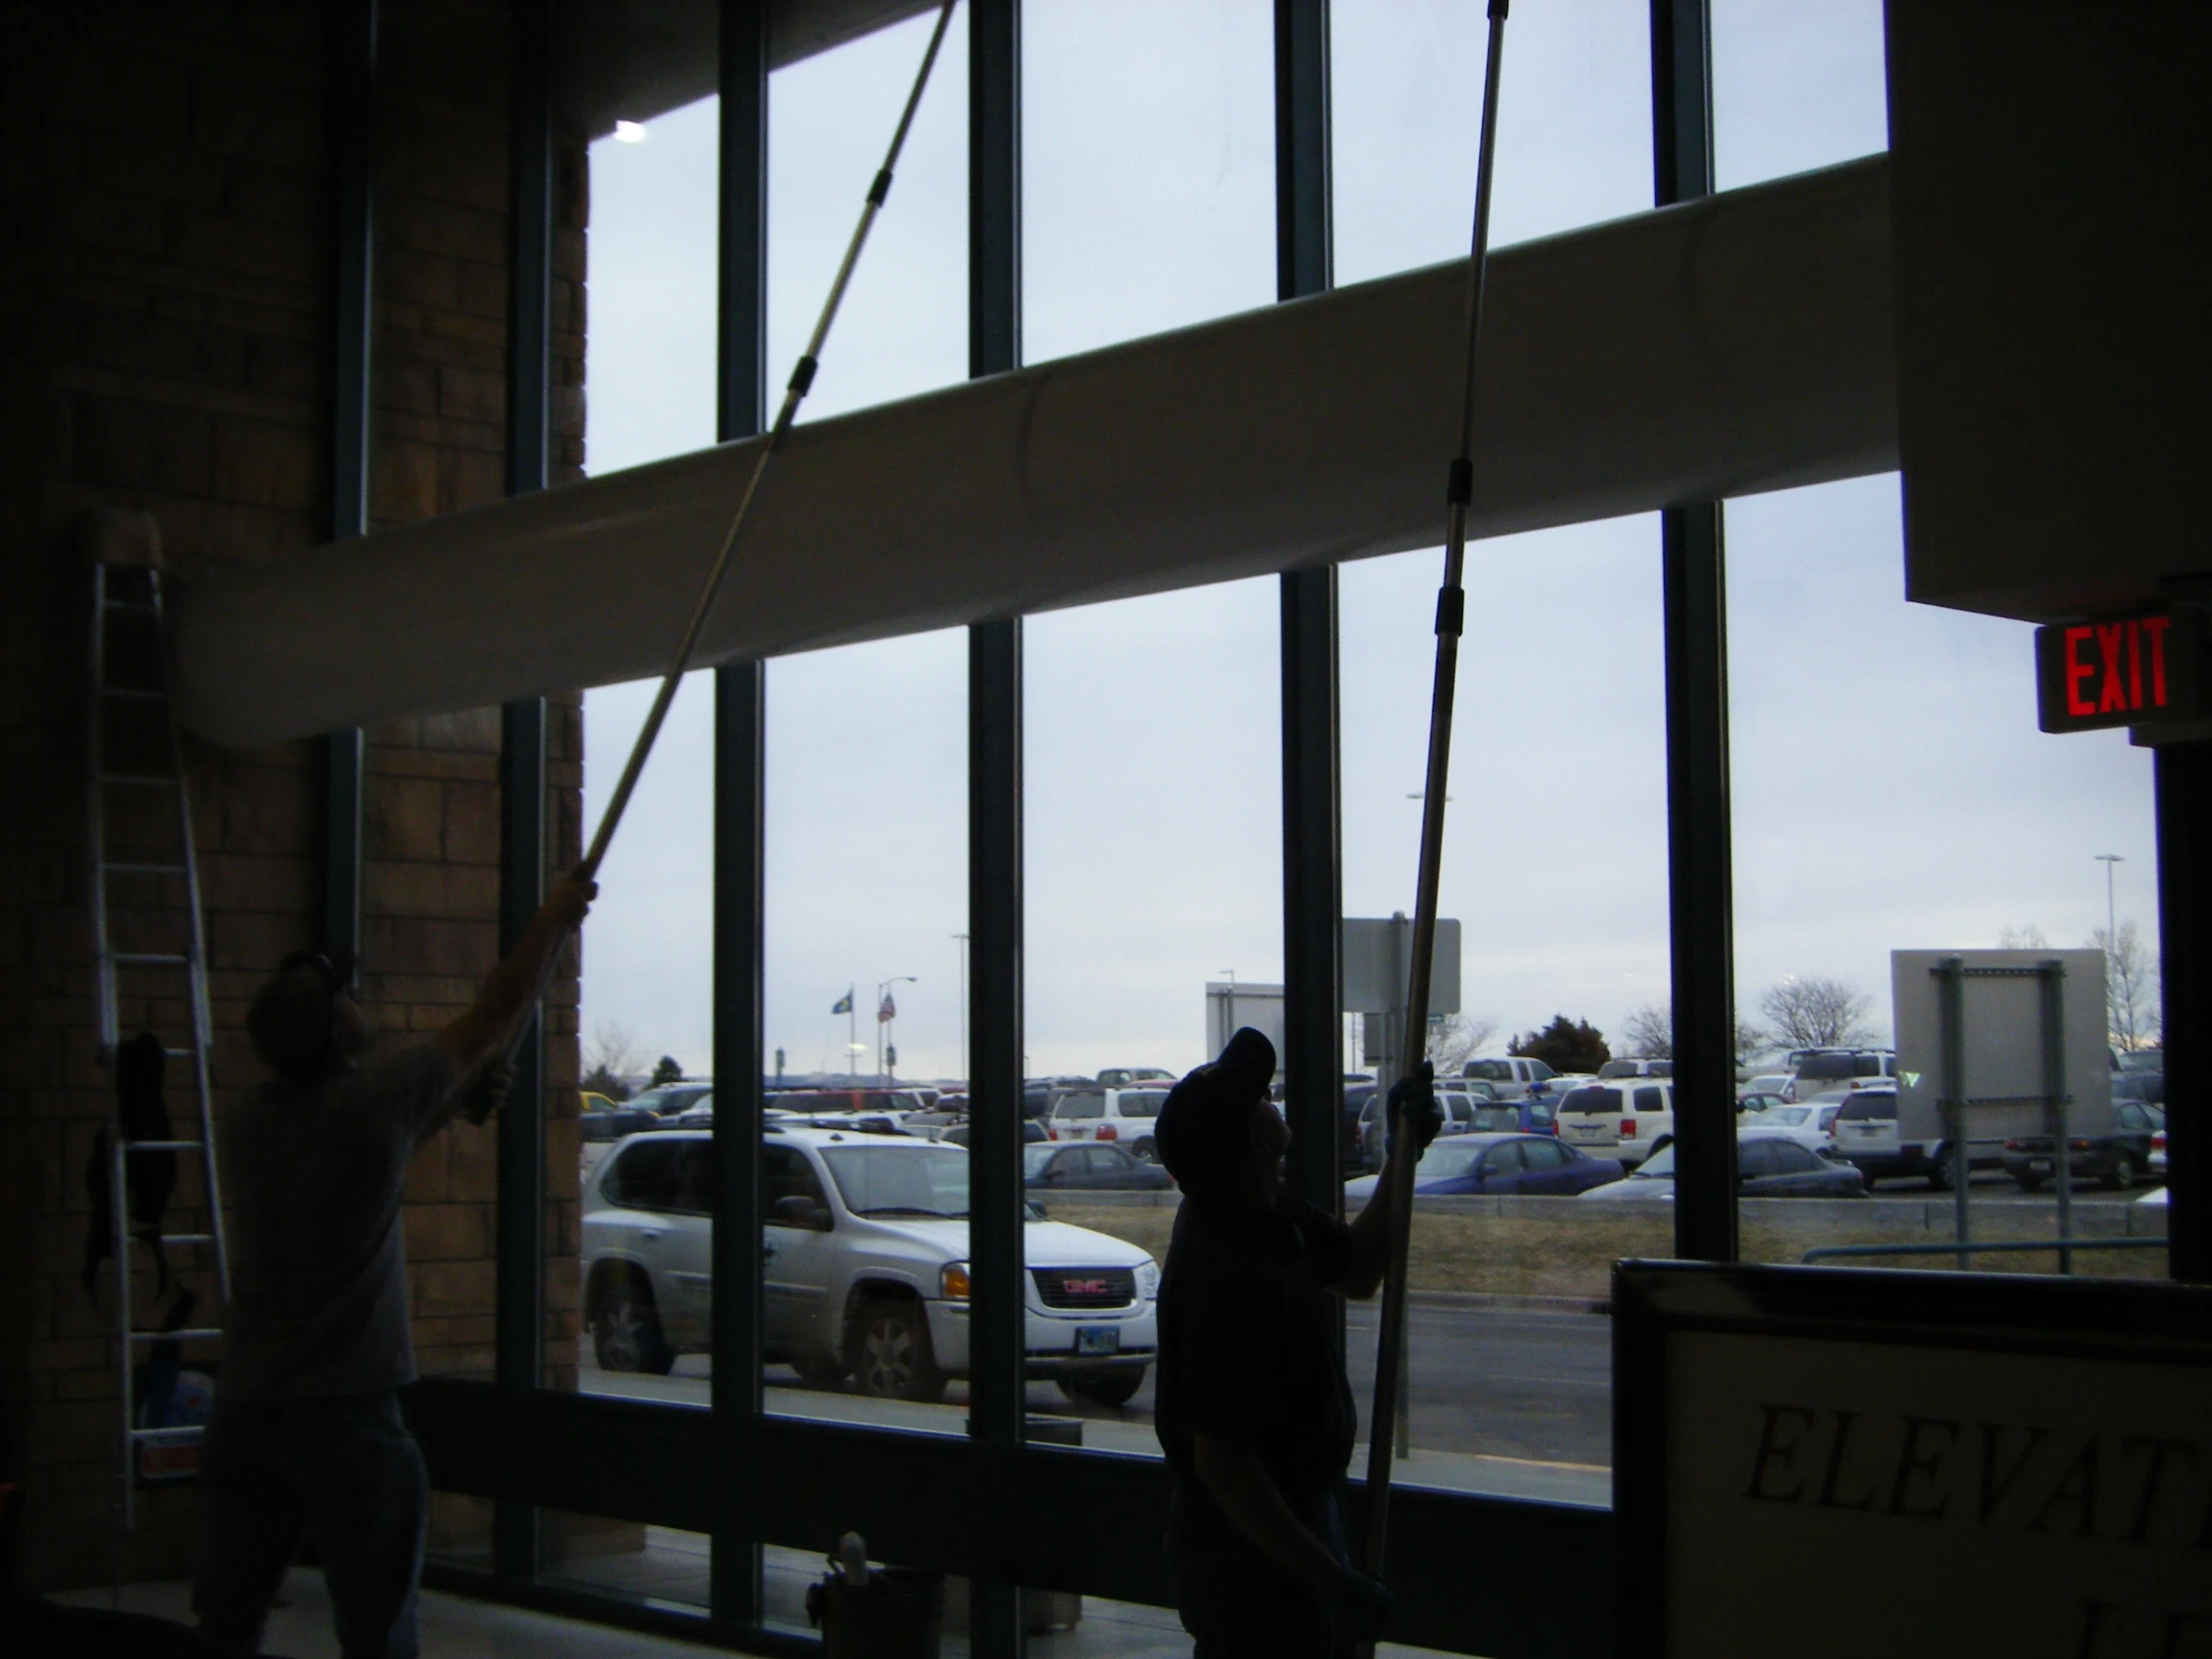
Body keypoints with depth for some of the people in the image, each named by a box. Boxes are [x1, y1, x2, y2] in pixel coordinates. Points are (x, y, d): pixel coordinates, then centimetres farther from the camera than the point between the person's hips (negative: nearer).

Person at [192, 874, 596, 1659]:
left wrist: (458, 1096, 25)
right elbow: (495, 1014, -2)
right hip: (343, 1414, -6)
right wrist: (556, 917, 10)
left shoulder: (246, 1124, 2)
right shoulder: (374, 1100, -14)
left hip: (243, 1410, 6)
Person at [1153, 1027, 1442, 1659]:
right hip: (1252, 1546, -10)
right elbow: (1221, 1461, -31)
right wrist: (1332, 1581, -27)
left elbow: (1357, 1269, 19)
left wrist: (1403, 1153, 5)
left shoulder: (1273, 1214, 0)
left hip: (1295, 1511, 10)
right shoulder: (1226, 1275, -30)